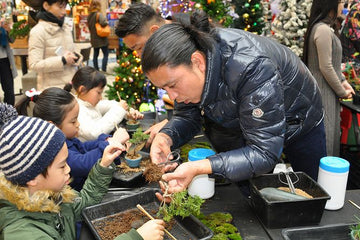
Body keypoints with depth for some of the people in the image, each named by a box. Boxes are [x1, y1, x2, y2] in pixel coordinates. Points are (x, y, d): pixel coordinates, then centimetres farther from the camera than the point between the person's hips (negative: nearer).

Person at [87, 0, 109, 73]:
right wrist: (106, 22, -10)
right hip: (101, 39, -7)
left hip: (94, 39, 7)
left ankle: (96, 70, 17)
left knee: (95, 55, 12)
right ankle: (103, 70, -4)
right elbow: (103, 23, -30)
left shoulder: (89, 16, 8)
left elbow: (89, 26, 15)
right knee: (105, 54, 0)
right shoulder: (98, 14, -15)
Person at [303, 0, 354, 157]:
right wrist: (342, 92, -11)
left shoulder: (323, 27, 13)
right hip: (323, 91, -10)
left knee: (330, 132, 16)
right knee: (325, 133, -1)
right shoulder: (323, 30, -19)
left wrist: (343, 81, 8)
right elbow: (325, 67, -21)